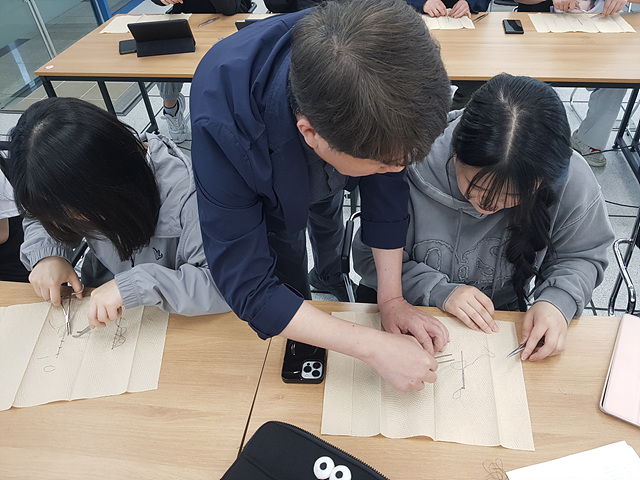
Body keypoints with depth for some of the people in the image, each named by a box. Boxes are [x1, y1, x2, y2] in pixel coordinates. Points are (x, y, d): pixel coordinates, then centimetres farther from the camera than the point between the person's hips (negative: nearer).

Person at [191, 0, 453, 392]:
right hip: (263, 193, -2)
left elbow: (387, 184, -22)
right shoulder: (223, 124, -46)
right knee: (291, 288, 8)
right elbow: (247, 287, -39)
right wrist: (373, 346, -42)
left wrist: (391, 297, -24)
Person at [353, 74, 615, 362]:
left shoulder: (572, 181, -18)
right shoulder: (409, 168, -24)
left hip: (500, 322, 2)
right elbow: (370, 257, -13)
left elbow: (581, 256, 1)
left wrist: (558, 300, -19)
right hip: (409, 315, -1)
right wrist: (439, 291, -23)